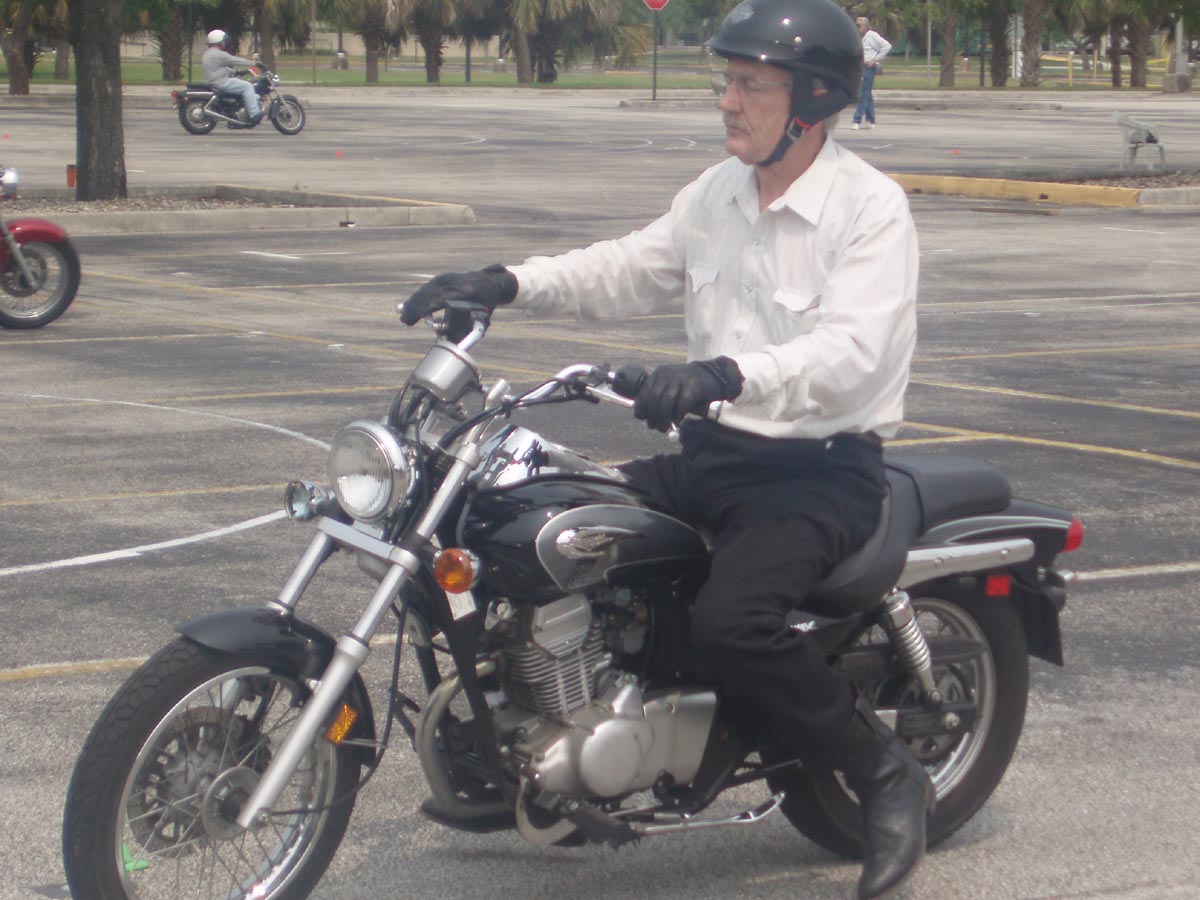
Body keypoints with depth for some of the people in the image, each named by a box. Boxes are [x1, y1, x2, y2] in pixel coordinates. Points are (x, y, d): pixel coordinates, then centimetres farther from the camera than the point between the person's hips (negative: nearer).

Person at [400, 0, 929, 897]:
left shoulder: (872, 208, -14)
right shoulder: (717, 192, 10)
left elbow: (851, 351, -28)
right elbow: (629, 269, 16)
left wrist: (725, 374, -43)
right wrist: (507, 282, 0)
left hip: (825, 467, -8)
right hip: (712, 452, 8)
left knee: (729, 621, -32)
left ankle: (888, 773, -11)